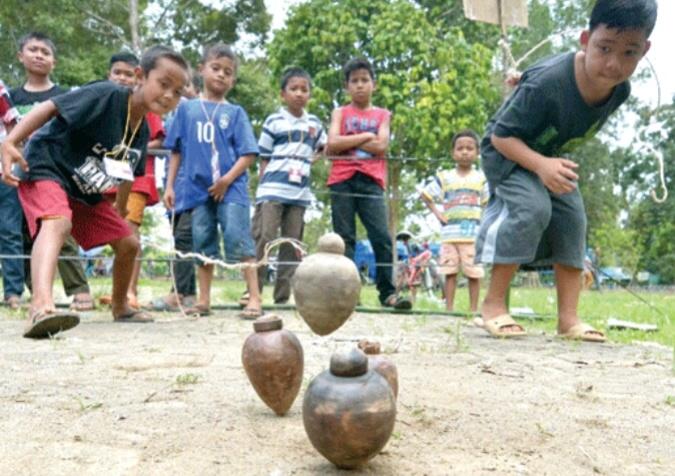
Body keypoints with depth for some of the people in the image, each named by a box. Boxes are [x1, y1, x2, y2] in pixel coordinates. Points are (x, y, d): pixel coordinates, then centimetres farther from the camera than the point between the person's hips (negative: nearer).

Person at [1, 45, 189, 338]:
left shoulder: (142, 132, 2)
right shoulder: (107, 95, -22)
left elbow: (126, 174, 17)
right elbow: (49, 108, -28)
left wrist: (120, 213, 25)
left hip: (85, 192, 8)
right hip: (44, 169, -8)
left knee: (128, 243, 8)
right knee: (57, 223, -38)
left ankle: (120, 307, 33)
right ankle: (41, 306, -59)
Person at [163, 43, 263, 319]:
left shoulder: (235, 113, 5)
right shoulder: (187, 109, 11)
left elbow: (248, 154, -1)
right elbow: (176, 151, 13)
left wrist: (228, 179, -14)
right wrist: (170, 186, 8)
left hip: (230, 189, -3)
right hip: (198, 189, 3)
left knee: (239, 242, -10)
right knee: (203, 246, 9)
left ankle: (255, 299, -8)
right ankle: (204, 301, 17)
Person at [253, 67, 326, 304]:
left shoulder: (315, 123, 14)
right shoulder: (273, 121, 3)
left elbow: (324, 149, 31)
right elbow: (264, 157, 4)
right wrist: (262, 189, -2)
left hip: (299, 193, 4)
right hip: (272, 189, -4)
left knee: (291, 244, 5)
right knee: (263, 238, -11)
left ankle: (282, 296, 10)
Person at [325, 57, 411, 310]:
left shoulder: (382, 115, 15)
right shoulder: (340, 113, 13)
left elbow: (381, 146, -2)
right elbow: (332, 144, -4)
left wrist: (347, 143, -3)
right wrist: (364, 137, -4)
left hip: (371, 181, 0)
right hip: (342, 181, 0)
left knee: (382, 237, -9)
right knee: (344, 238, 1)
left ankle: (387, 292, -6)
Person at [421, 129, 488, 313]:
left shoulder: (481, 178, 7)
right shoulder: (444, 177, 6)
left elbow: (490, 202, 12)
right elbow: (426, 195, 11)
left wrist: (484, 218, -3)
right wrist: (437, 214, 2)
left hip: (474, 234, 0)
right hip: (450, 233, 0)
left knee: (474, 273, -1)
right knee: (450, 271, 2)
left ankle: (474, 309, 6)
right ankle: (449, 308, 5)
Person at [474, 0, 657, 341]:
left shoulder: (620, 90, -15)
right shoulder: (546, 83, -37)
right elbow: (501, 135, -31)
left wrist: (555, 162, 3)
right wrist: (541, 165, -43)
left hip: (552, 157, 7)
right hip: (508, 152, -6)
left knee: (572, 219, -4)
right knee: (532, 208, -28)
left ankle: (568, 318, 2)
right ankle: (494, 302, -15)